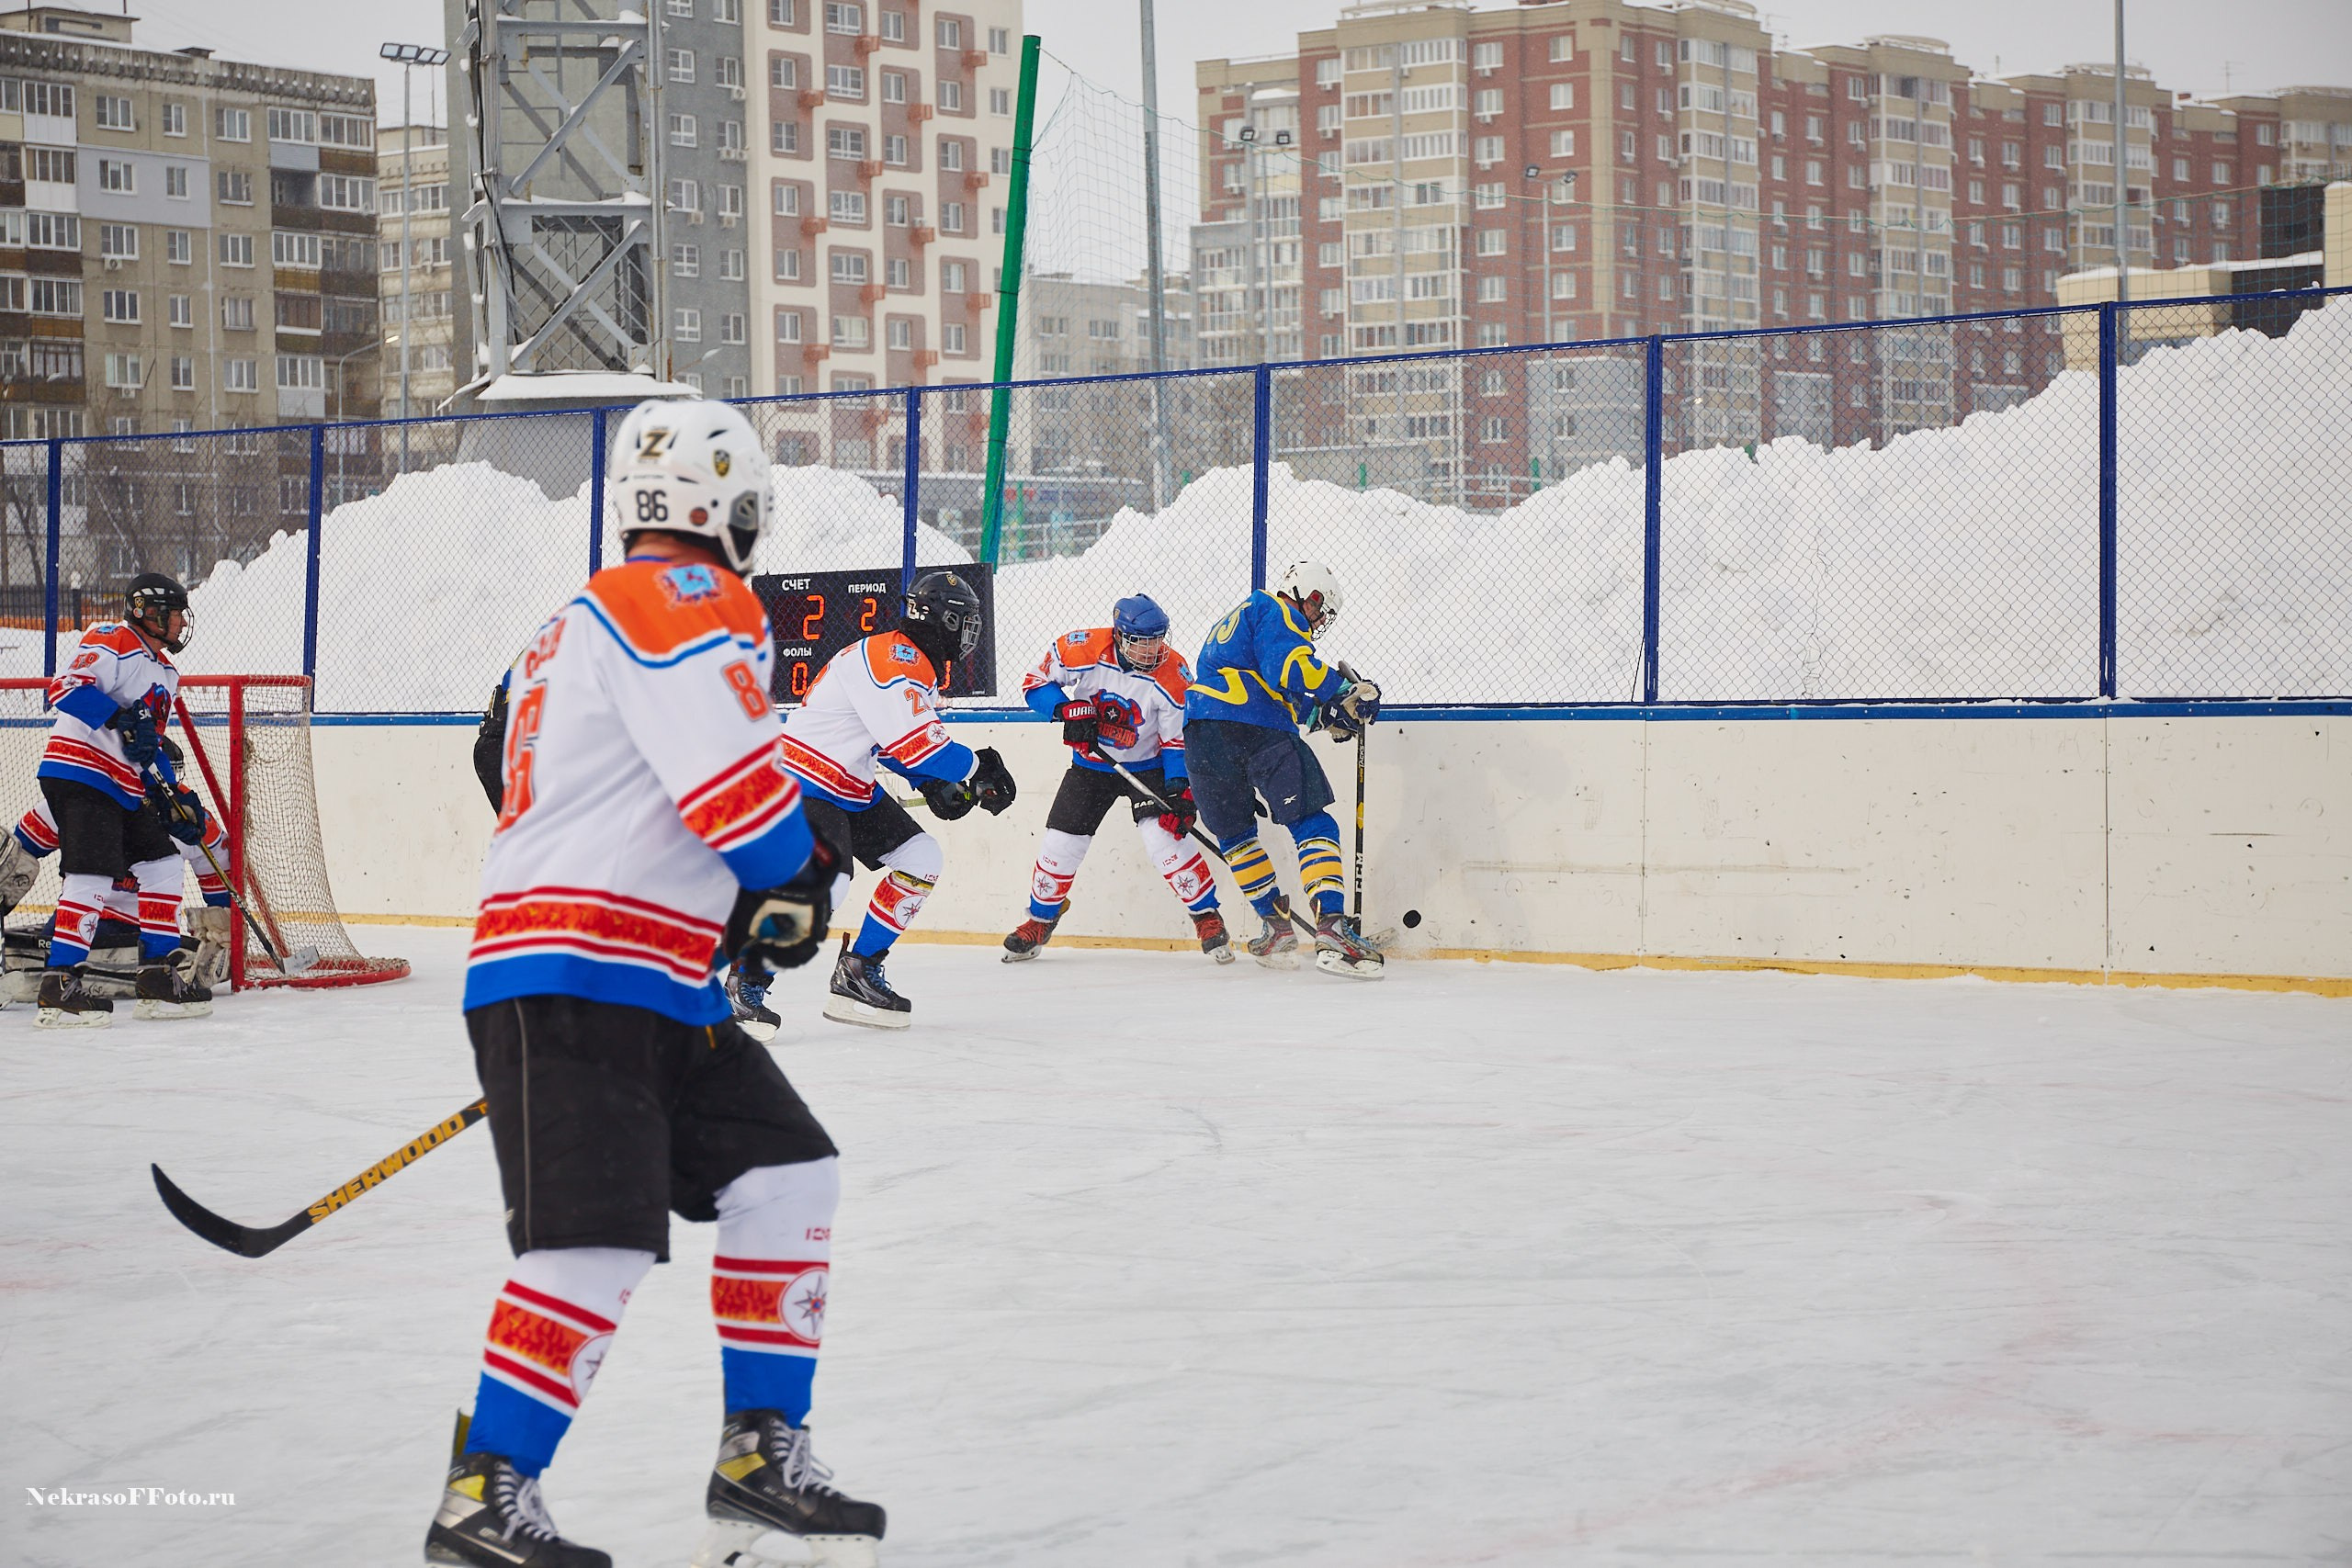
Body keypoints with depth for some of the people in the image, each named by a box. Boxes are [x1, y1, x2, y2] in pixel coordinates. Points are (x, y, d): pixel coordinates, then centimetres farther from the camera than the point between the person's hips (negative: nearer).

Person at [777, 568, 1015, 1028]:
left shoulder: (922, 666, 12)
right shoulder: (892, 658, -22)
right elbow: (913, 739, -30)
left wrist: (933, 783, 4)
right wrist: (977, 768, -17)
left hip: (852, 789, 11)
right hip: (809, 780, -11)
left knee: (922, 859, 7)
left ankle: (857, 972, 9)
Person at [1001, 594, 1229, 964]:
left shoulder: (1173, 676, -21)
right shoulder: (1082, 650, -22)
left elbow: (1178, 741, -13)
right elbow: (1035, 683, -9)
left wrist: (1179, 790, -23)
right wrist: (1067, 709, -26)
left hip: (1147, 765, -2)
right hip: (1090, 764, 2)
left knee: (1164, 835, -21)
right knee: (1062, 842, 1)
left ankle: (1207, 918, -10)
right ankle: (1040, 920, 24)